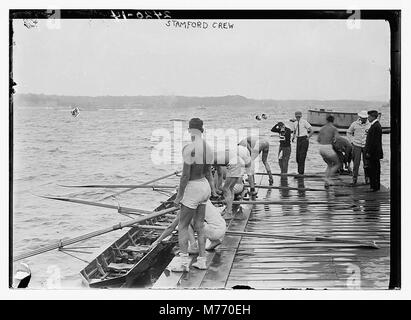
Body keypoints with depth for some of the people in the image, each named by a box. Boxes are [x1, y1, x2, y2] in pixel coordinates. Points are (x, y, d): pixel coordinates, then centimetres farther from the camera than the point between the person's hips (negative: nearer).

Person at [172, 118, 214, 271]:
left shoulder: (189, 148, -21)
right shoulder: (209, 149, 3)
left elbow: (185, 174, -21)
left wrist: (179, 195, -12)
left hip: (193, 188, -7)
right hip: (205, 186, 8)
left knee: (182, 226, 2)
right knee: (199, 226, 14)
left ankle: (183, 260, -2)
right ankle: (201, 260, 19)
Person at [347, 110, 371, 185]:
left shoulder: (369, 124, -2)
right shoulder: (354, 124, -2)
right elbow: (349, 133, 13)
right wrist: (352, 141, 3)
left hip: (366, 146, 0)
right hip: (356, 145, 0)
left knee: (366, 163, 2)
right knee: (356, 163, -2)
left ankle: (367, 179, 15)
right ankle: (354, 179, 7)